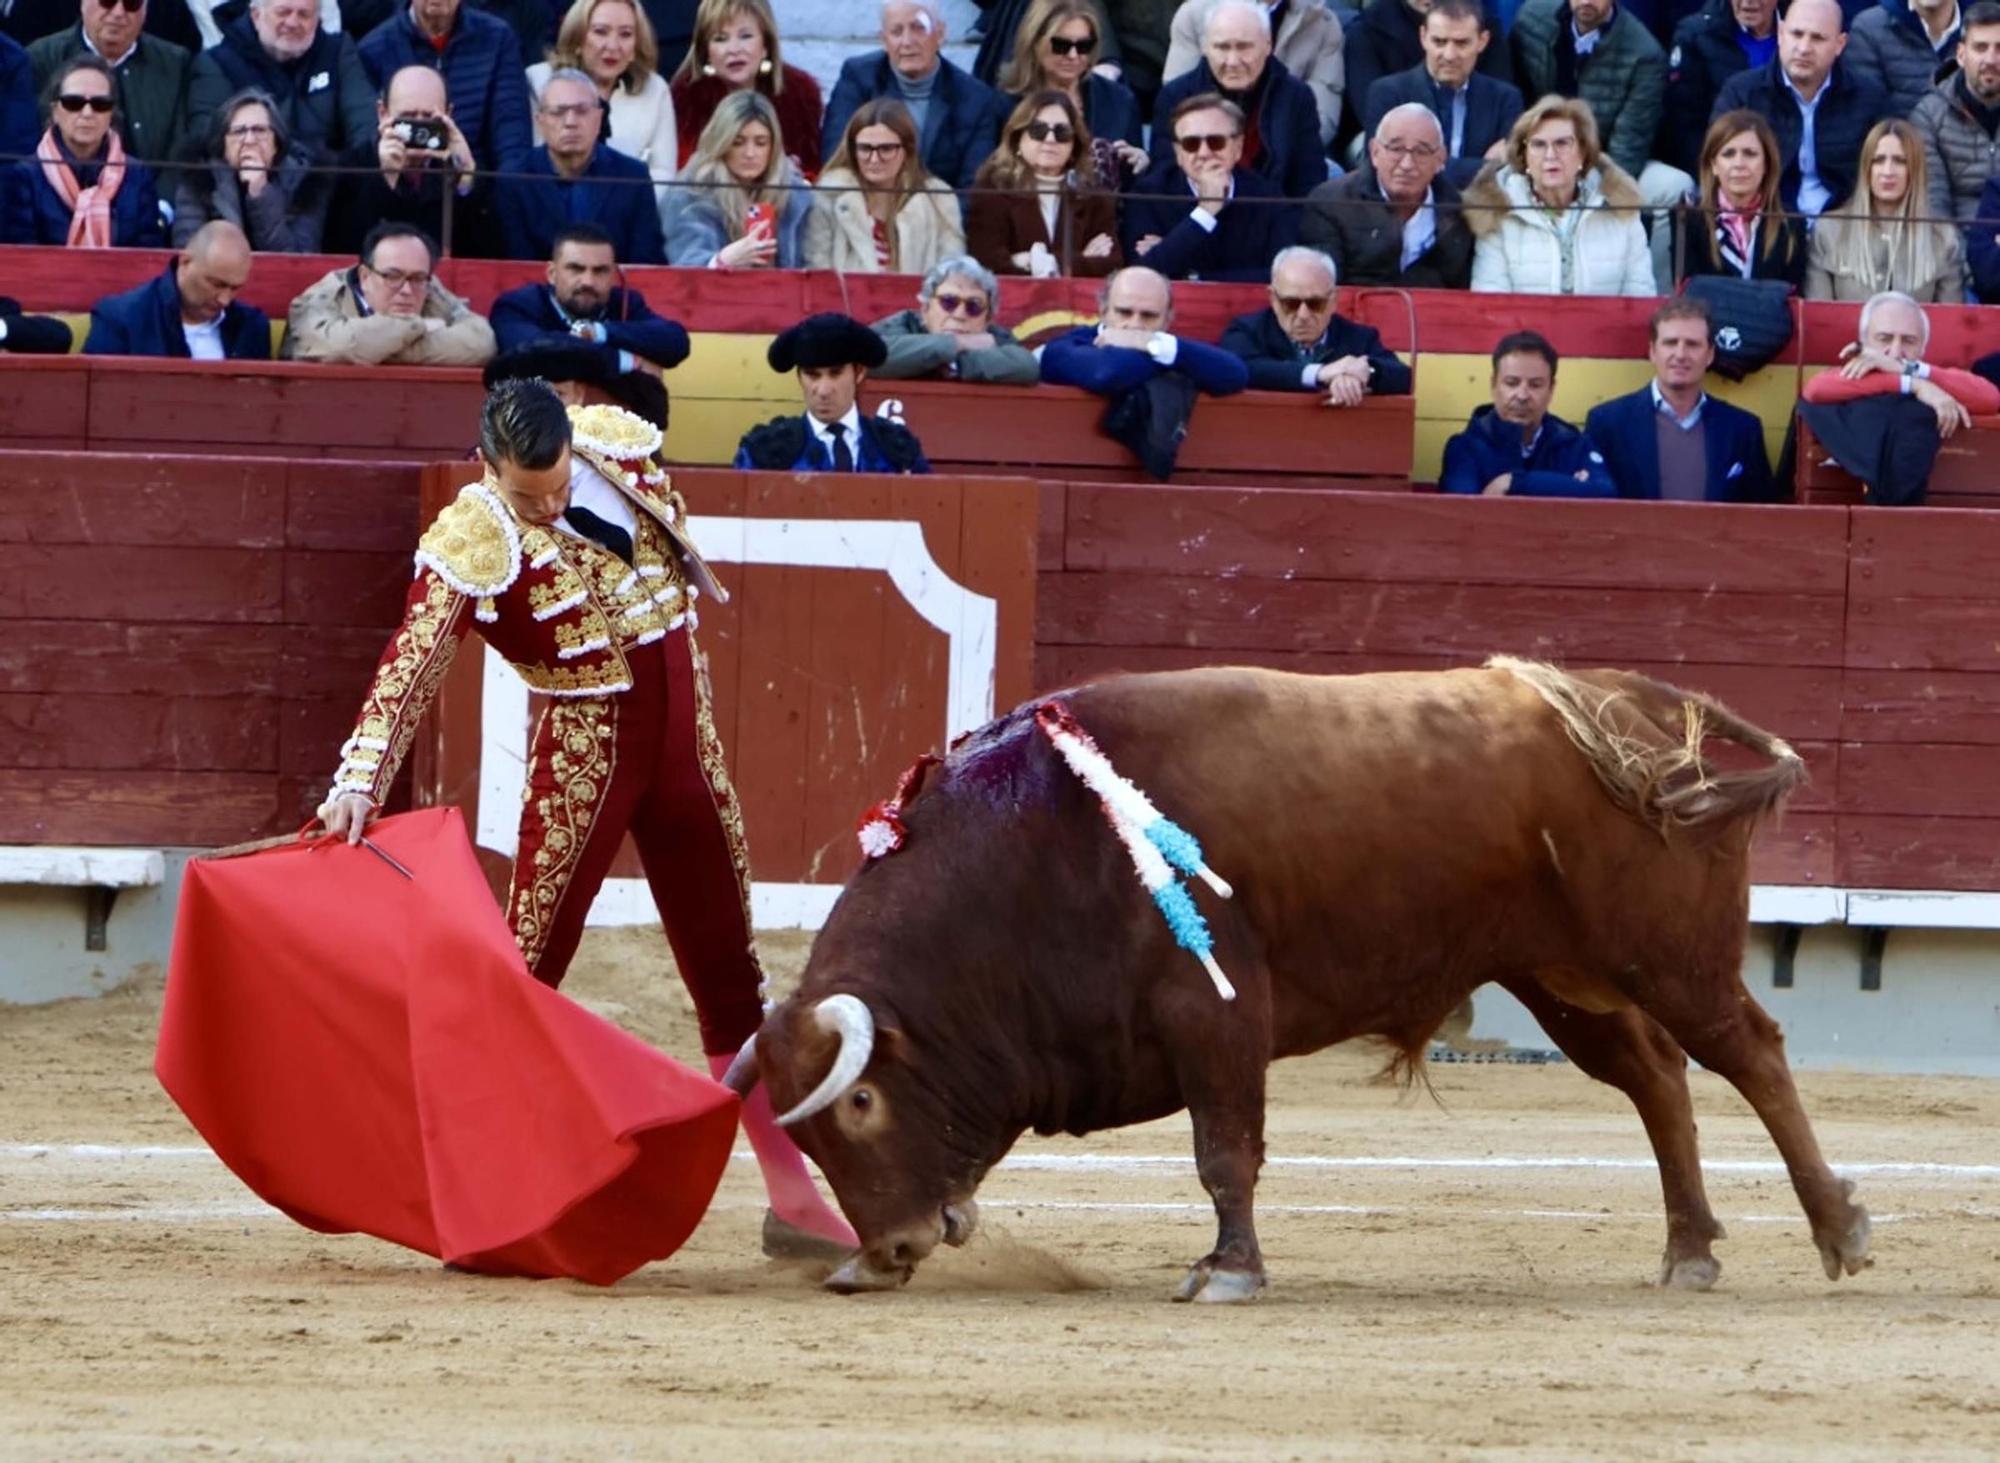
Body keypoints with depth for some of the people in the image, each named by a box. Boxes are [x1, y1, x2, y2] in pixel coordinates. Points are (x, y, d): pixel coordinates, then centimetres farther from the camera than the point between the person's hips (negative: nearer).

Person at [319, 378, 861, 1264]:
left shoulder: (620, 445, -5)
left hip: (683, 735, 6)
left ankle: (794, 1199, 18)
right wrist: (359, 782, -40)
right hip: (584, 751, -5)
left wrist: (693, 575, 34)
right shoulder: (471, 547, -21)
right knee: (526, 969, -7)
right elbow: (408, 671, -29)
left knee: (732, 980, 11)